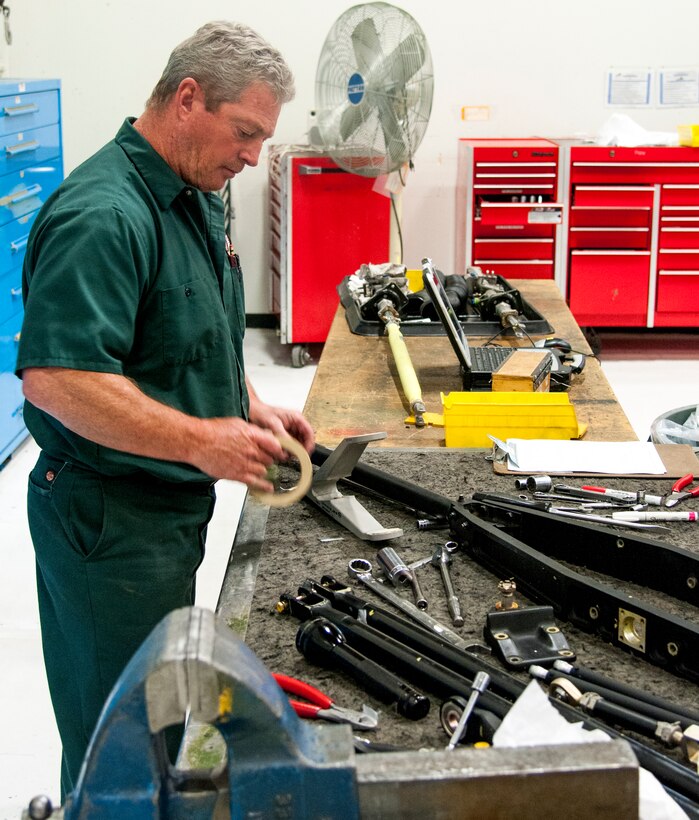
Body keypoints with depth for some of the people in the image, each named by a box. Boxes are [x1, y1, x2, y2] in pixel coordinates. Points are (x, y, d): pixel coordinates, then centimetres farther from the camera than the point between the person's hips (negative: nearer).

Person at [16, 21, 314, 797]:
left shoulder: (194, 197, 9)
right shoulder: (103, 215, -24)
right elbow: (52, 377, -32)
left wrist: (249, 405, 7)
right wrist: (202, 440, -30)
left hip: (171, 503, 10)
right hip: (110, 520, -10)